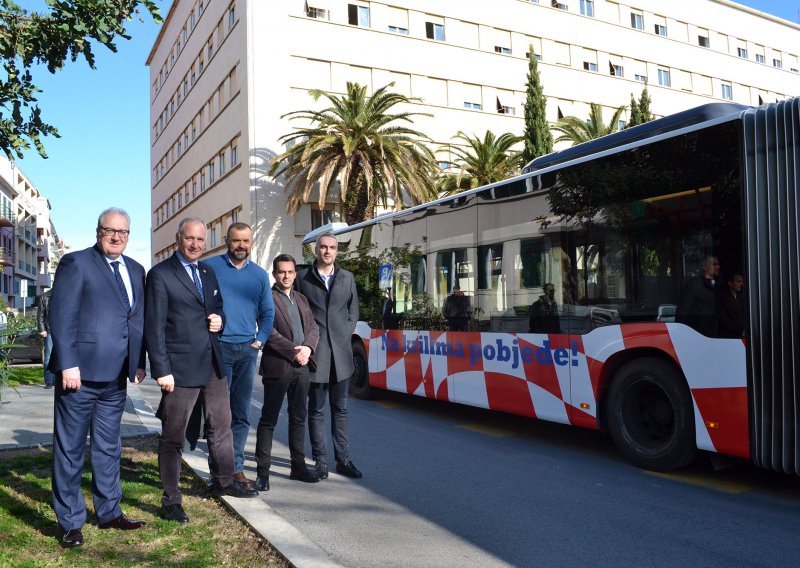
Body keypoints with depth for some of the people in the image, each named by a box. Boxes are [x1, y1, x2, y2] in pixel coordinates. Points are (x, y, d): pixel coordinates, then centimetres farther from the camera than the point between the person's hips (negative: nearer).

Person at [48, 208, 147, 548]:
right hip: (80, 372, -6)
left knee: (108, 448, 17)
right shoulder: (76, 263, -5)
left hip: (116, 378, 6)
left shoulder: (135, 270, 13)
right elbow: (59, 315, -11)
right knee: (70, 449, 6)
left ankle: (108, 512, 30)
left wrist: (139, 363, 7)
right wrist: (67, 364, -17)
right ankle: (71, 523, 18)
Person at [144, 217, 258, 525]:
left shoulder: (208, 272, 12)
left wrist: (220, 319, 0)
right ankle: (171, 500, 18)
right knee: (173, 435, 5)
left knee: (221, 425, 17)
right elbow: (154, 327, -12)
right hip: (180, 367, -7)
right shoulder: (160, 274, -9)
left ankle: (225, 480, 34)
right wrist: (161, 370, -16)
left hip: (213, 364, 7)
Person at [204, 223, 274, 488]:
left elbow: (267, 312, 14)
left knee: (241, 415, 8)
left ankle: (236, 468, 16)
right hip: (218, 347, -4)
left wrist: (260, 340, 2)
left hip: (247, 350, 4)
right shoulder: (209, 267, 0)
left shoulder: (260, 274, 11)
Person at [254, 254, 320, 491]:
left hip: (302, 367, 7)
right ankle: (263, 471, 7)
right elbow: (268, 331, -14)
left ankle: (298, 466, 25)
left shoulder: (301, 299, 18)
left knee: (299, 418, 14)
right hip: (277, 366, -7)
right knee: (269, 420, 1)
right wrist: (293, 351, -17)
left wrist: (307, 348, -8)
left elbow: (313, 327, 11)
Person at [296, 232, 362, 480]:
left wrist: (345, 336, 3)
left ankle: (343, 459, 18)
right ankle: (320, 460, 14)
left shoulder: (347, 278, 10)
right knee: (316, 410, 5)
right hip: (315, 352, -3)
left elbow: (353, 312, 14)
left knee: (340, 408, 10)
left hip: (341, 352, 3)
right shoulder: (302, 277, 0)